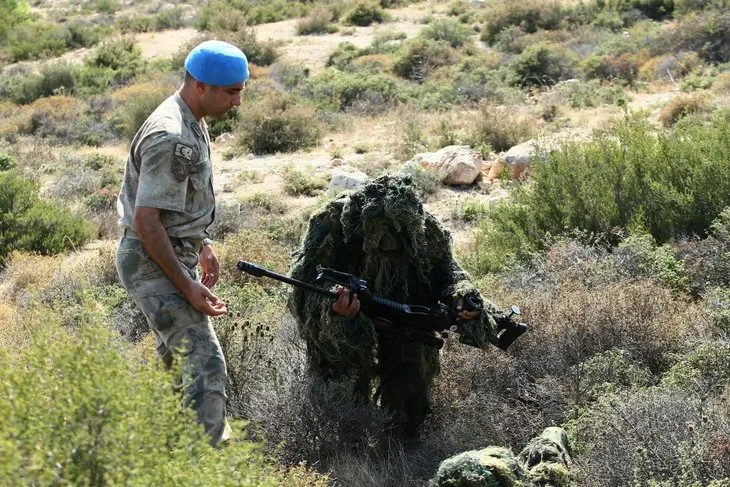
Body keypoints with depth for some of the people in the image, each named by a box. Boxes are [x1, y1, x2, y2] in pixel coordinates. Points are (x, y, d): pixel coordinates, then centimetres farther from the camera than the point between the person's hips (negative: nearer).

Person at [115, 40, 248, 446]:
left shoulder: (192, 122, 8)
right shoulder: (171, 139, -25)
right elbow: (146, 222, -26)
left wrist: (202, 243, 21)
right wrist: (186, 286, -24)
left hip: (175, 256, 11)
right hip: (153, 264, -11)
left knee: (175, 352, 23)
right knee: (206, 365, -16)